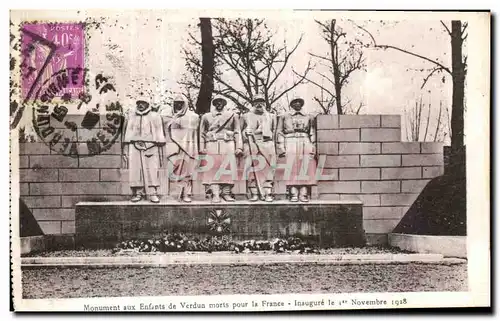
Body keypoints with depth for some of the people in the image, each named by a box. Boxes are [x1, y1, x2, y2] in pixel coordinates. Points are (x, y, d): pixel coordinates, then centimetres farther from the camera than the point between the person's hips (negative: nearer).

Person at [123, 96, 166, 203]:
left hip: (150, 146, -2)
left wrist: (159, 145, -1)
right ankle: (138, 192, 7)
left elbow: (159, 133, 5)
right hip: (134, 146, 3)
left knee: (152, 169, -6)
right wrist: (126, 147, 14)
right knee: (135, 169, -1)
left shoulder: (155, 116, 6)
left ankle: (153, 193, -4)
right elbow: (128, 132, 17)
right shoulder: (131, 116, 15)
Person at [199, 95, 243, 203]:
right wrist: (202, 148, 3)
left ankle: (226, 193, 0)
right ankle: (215, 194, -9)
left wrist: (238, 147, 2)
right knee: (213, 169, -8)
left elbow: (237, 132, 10)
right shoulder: (206, 116, 14)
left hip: (228, 145, 0)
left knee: (228, 169, -6)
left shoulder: (232, 115, 14)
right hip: (212, 146, 0)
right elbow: (202, 133, 13)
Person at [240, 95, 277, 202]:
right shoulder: (246, 116, 15)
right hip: (251, 146, -1)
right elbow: (241, 131, 14)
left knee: (268, 169, -5)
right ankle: (254, 194, -3)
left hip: (268, 145, 1)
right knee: (252, 170, -7)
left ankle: (268, 194, -3)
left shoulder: (271, 116, 20)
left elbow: (274, 131, 19)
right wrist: (246, 133, -4)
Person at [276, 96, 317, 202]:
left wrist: (313, 148, 4)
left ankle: (304, 194, -8)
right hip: (290, 144, -1)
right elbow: (279, 133, 10)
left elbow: (312, 134, 15)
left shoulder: (309, 118, 19)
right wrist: (281, 148, -1)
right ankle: (294, 194, -8)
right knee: (292, 169, -9)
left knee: (305, 169, -8)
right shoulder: (284, 117, 15)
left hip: (306, 144, 1)